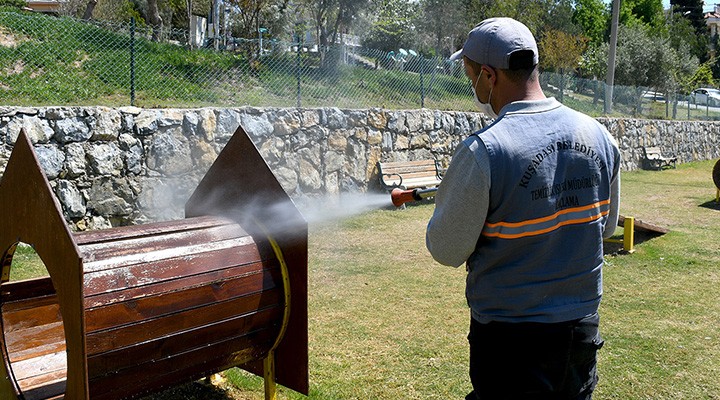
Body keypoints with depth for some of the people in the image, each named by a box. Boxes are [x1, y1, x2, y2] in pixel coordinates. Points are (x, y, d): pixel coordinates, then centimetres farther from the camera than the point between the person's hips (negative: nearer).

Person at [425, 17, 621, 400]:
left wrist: (446, 200, 5)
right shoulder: (599, 137, -3)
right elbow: (606, 226, 11)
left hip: (510, 340, -6)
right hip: (582, 330, 6)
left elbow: (446, 251, -13)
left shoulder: (483, 151, -22)